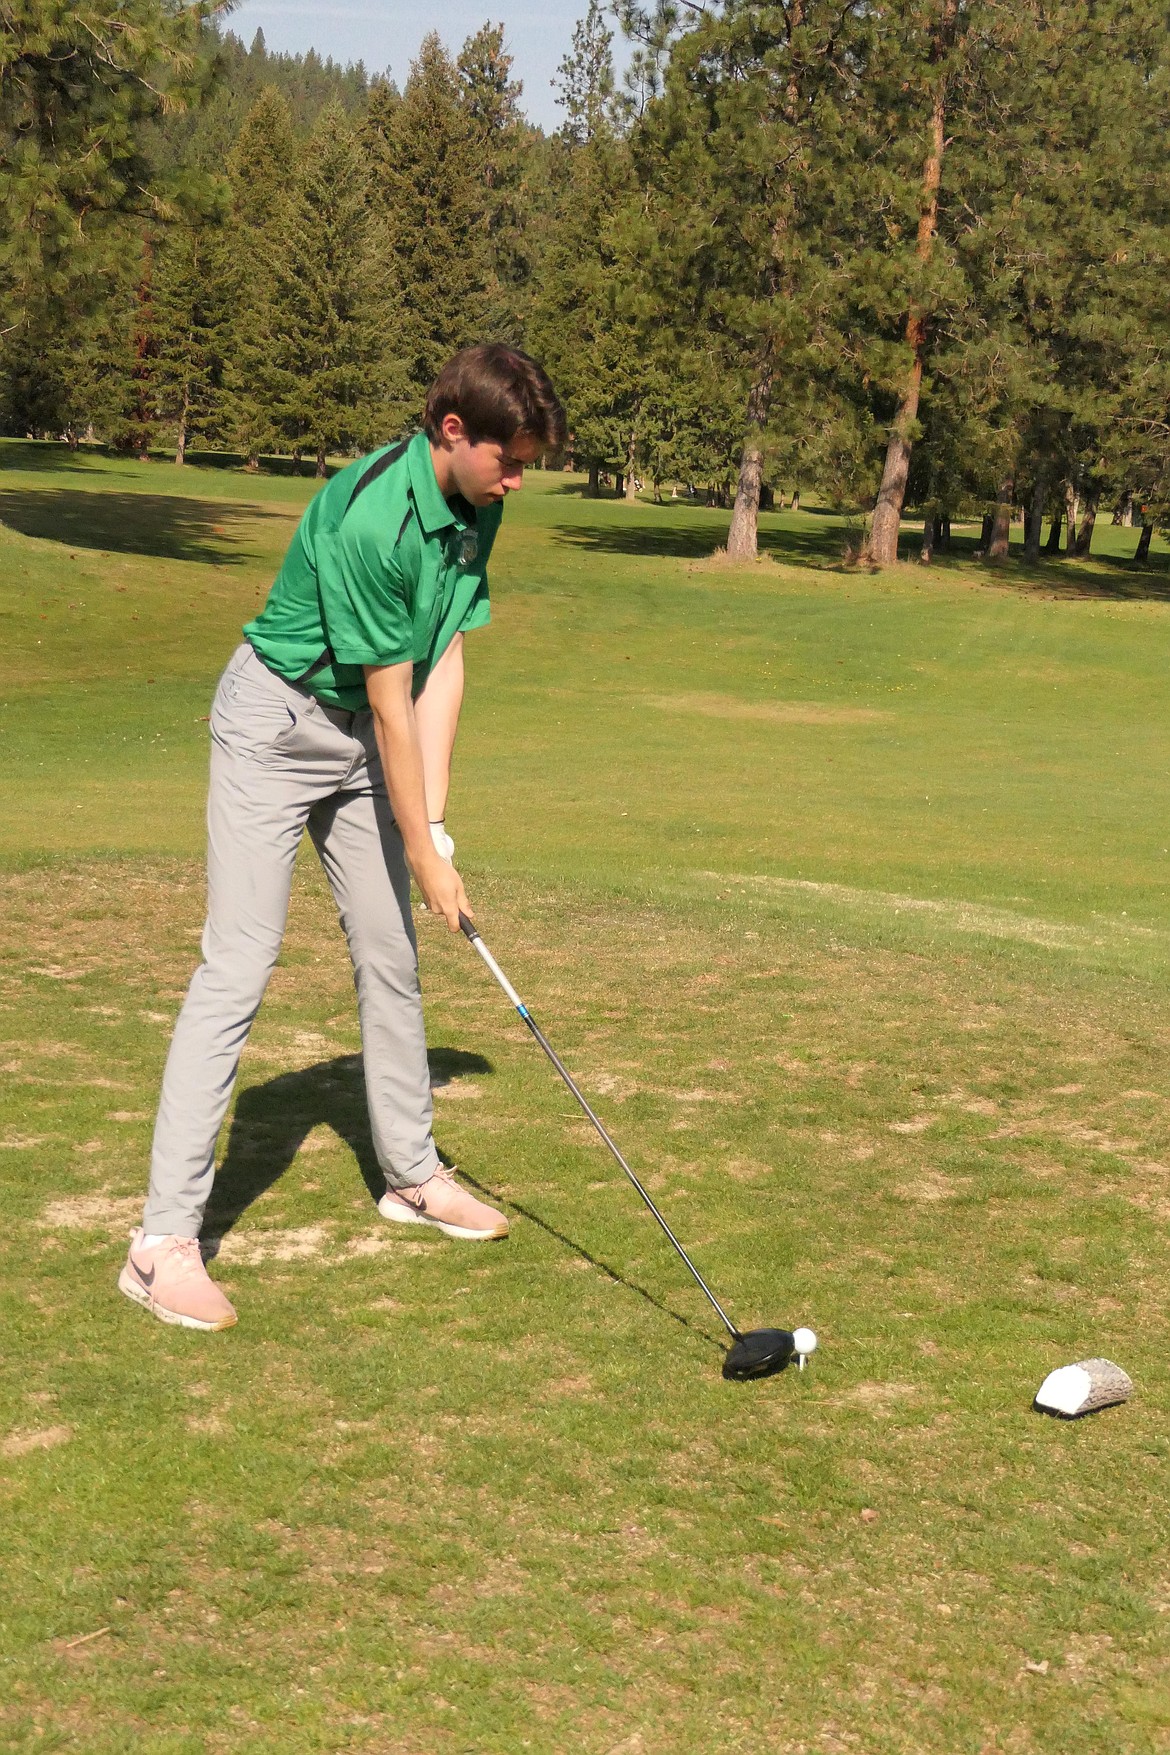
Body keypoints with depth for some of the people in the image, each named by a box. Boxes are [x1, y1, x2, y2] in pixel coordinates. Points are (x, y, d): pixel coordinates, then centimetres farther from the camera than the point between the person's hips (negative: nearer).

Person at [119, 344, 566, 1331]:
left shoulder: (476, 511, -1)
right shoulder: (368, 519, -28)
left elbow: (443, 665, -1)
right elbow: (391, 704, -23)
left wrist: (435, 823, -7)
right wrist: (425, 857, -16)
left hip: (363, 738, 8)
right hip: (277, 722, -8)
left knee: (391, 958, 13)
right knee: (239, 967, -13)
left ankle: (412, 1174, 30)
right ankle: (166, 1240, -12)